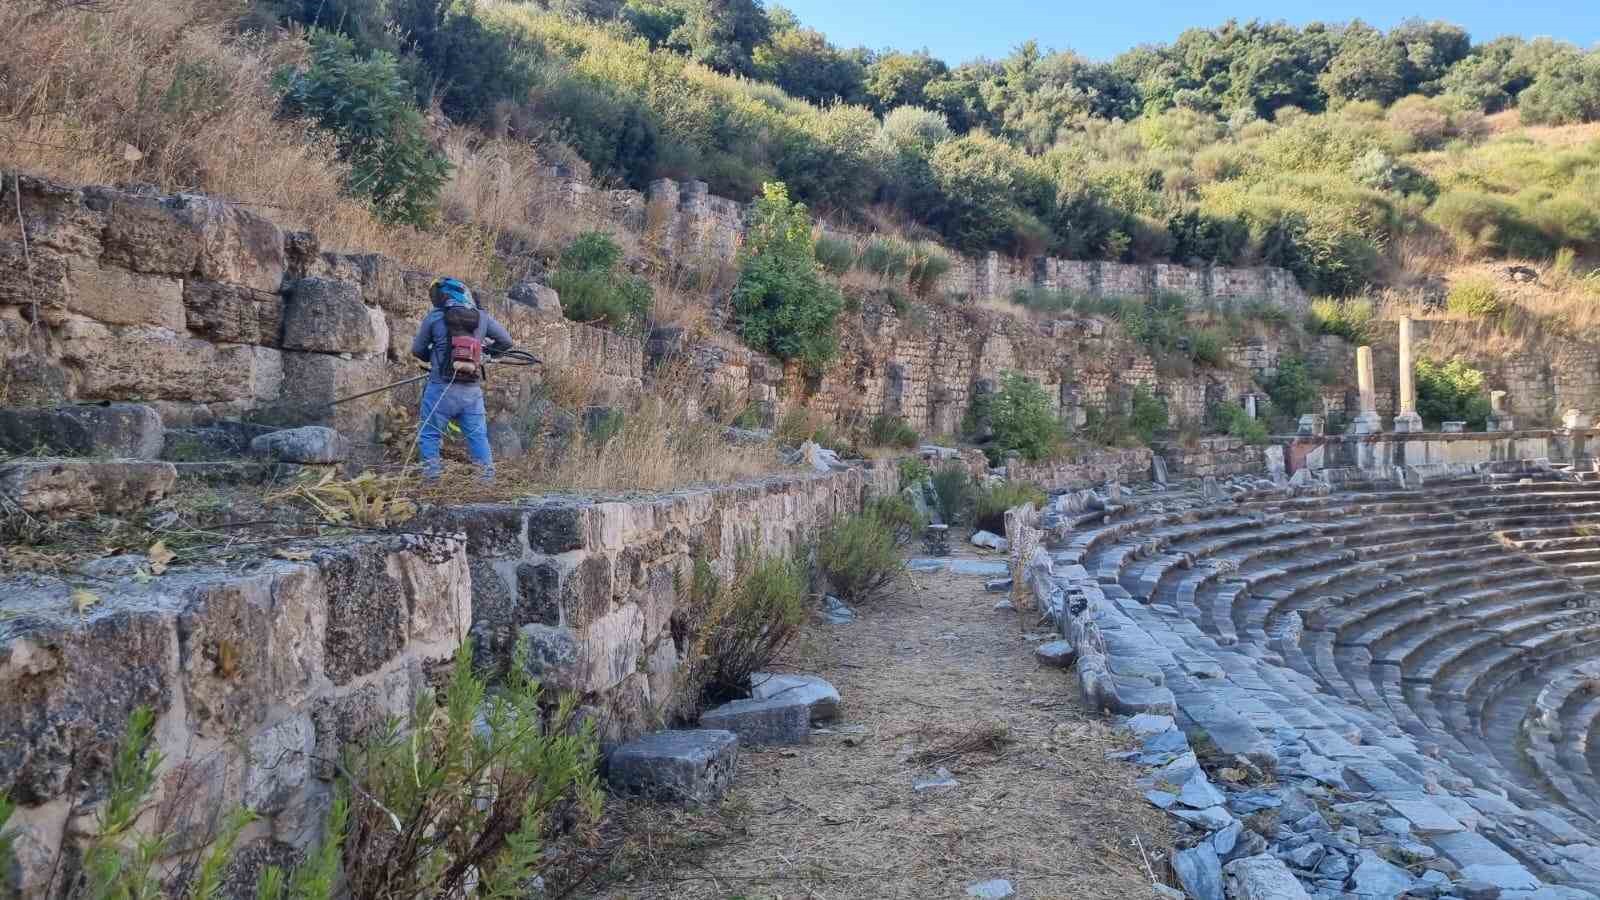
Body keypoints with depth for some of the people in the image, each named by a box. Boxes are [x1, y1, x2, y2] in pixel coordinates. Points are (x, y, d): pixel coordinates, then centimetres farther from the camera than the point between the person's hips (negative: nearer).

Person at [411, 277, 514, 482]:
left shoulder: (434, 317, 0)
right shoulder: (482, 317, 6)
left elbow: (417, 350, 7)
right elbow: (506, 341, 11)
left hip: (442, 388, -2)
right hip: (472, 391, 3)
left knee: (430, 435, 9)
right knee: (478, 437, 10)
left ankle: (431, 478, 6)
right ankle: (488, 478, 8)